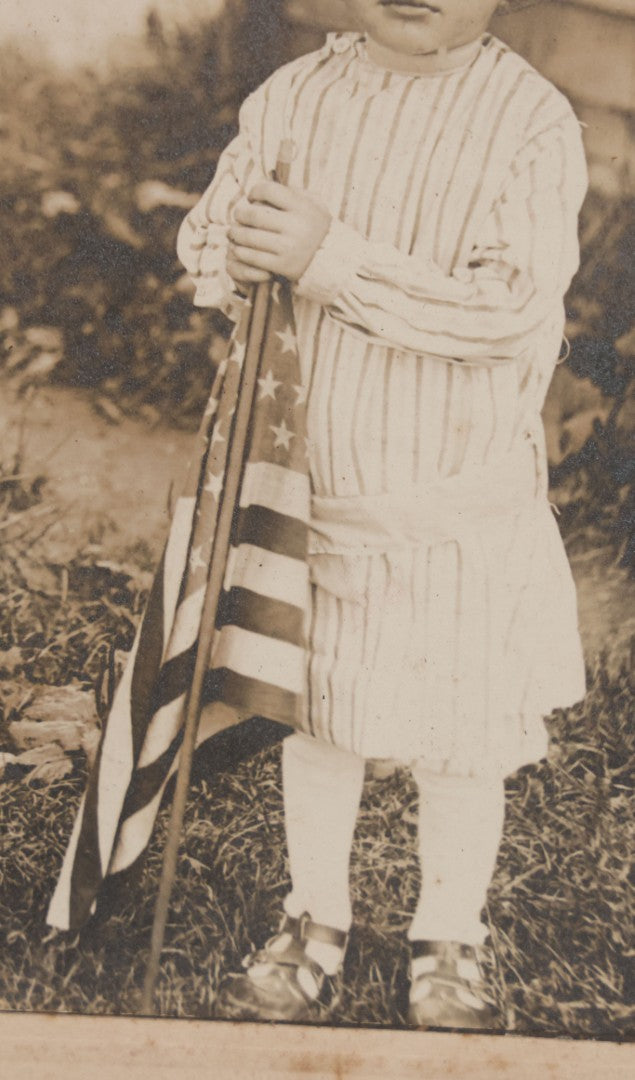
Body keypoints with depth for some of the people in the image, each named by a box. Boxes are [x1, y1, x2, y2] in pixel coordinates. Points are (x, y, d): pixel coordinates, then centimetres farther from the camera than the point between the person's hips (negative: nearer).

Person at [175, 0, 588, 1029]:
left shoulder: (534, 122, -13)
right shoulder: (292, 97, 0)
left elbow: (510, 312, -23)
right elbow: (204, 239, 8)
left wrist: (334, 259, -29)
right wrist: (238, 252, -16)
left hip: (464, 501, -3)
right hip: (312, 480, 4)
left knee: (459, 741, 9)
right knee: (316, 716, 16)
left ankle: (448, 950, 31)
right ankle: (316, 928, 36)